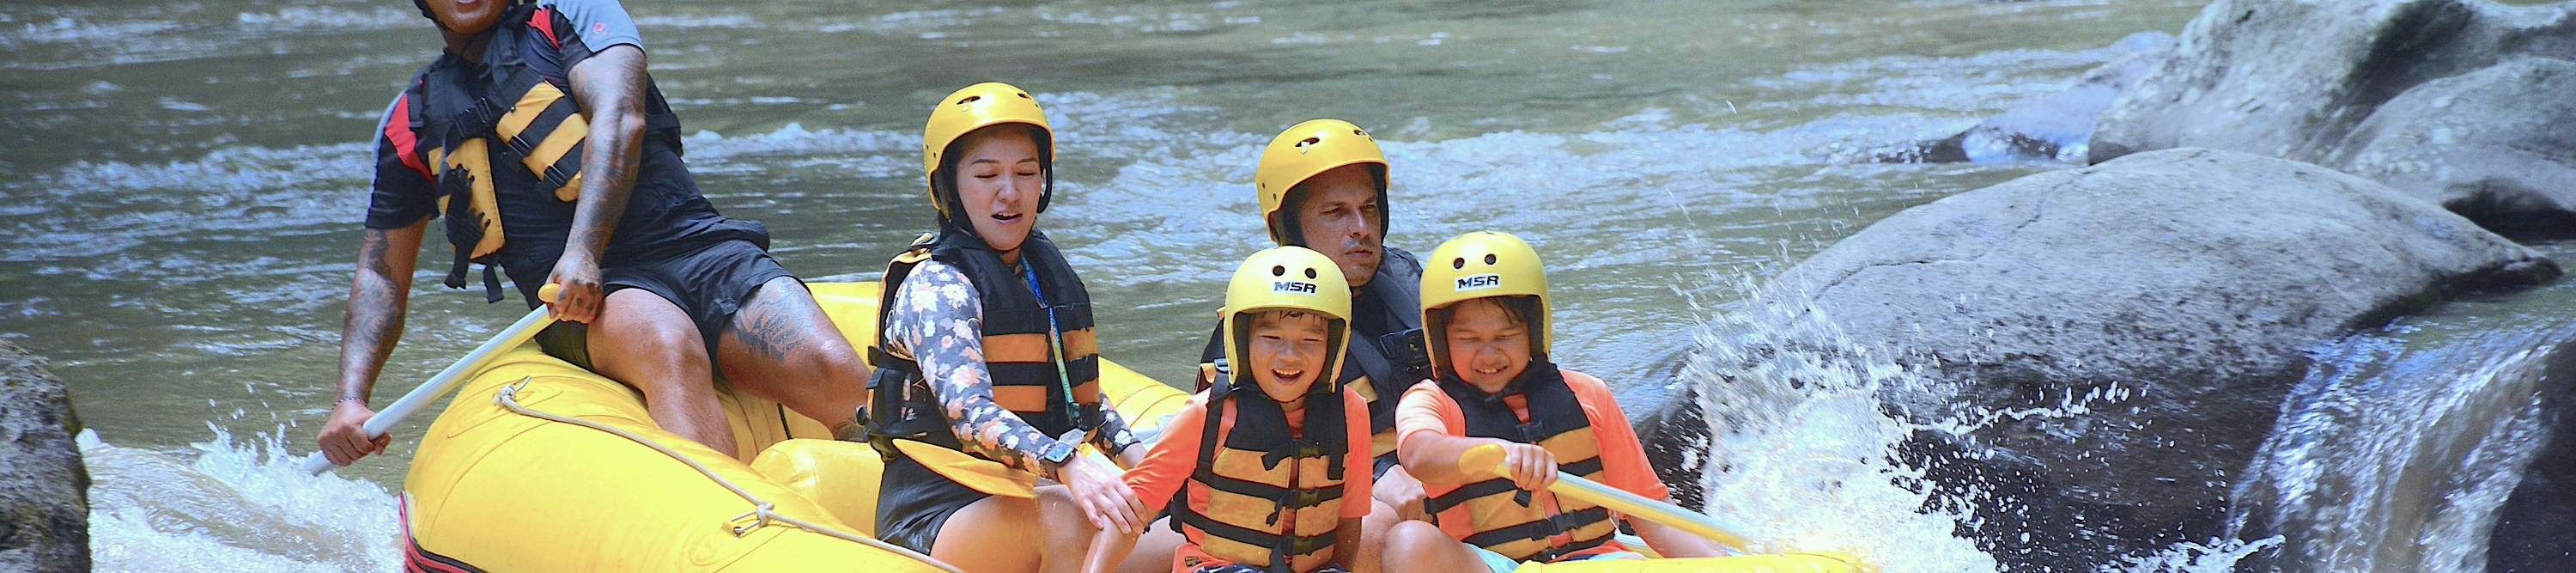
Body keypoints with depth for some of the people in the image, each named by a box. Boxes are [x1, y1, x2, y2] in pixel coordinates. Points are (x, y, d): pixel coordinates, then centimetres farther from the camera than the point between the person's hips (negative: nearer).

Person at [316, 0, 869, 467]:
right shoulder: (410, 123, 21)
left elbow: (620, 118, -6)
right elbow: (380, 276, 23)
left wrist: (583, 250, -22)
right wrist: (351, 400, 5)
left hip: (699, 250, 1)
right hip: (580, 304, -1)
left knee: (833, 374, -27)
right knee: (668, 347, -37)